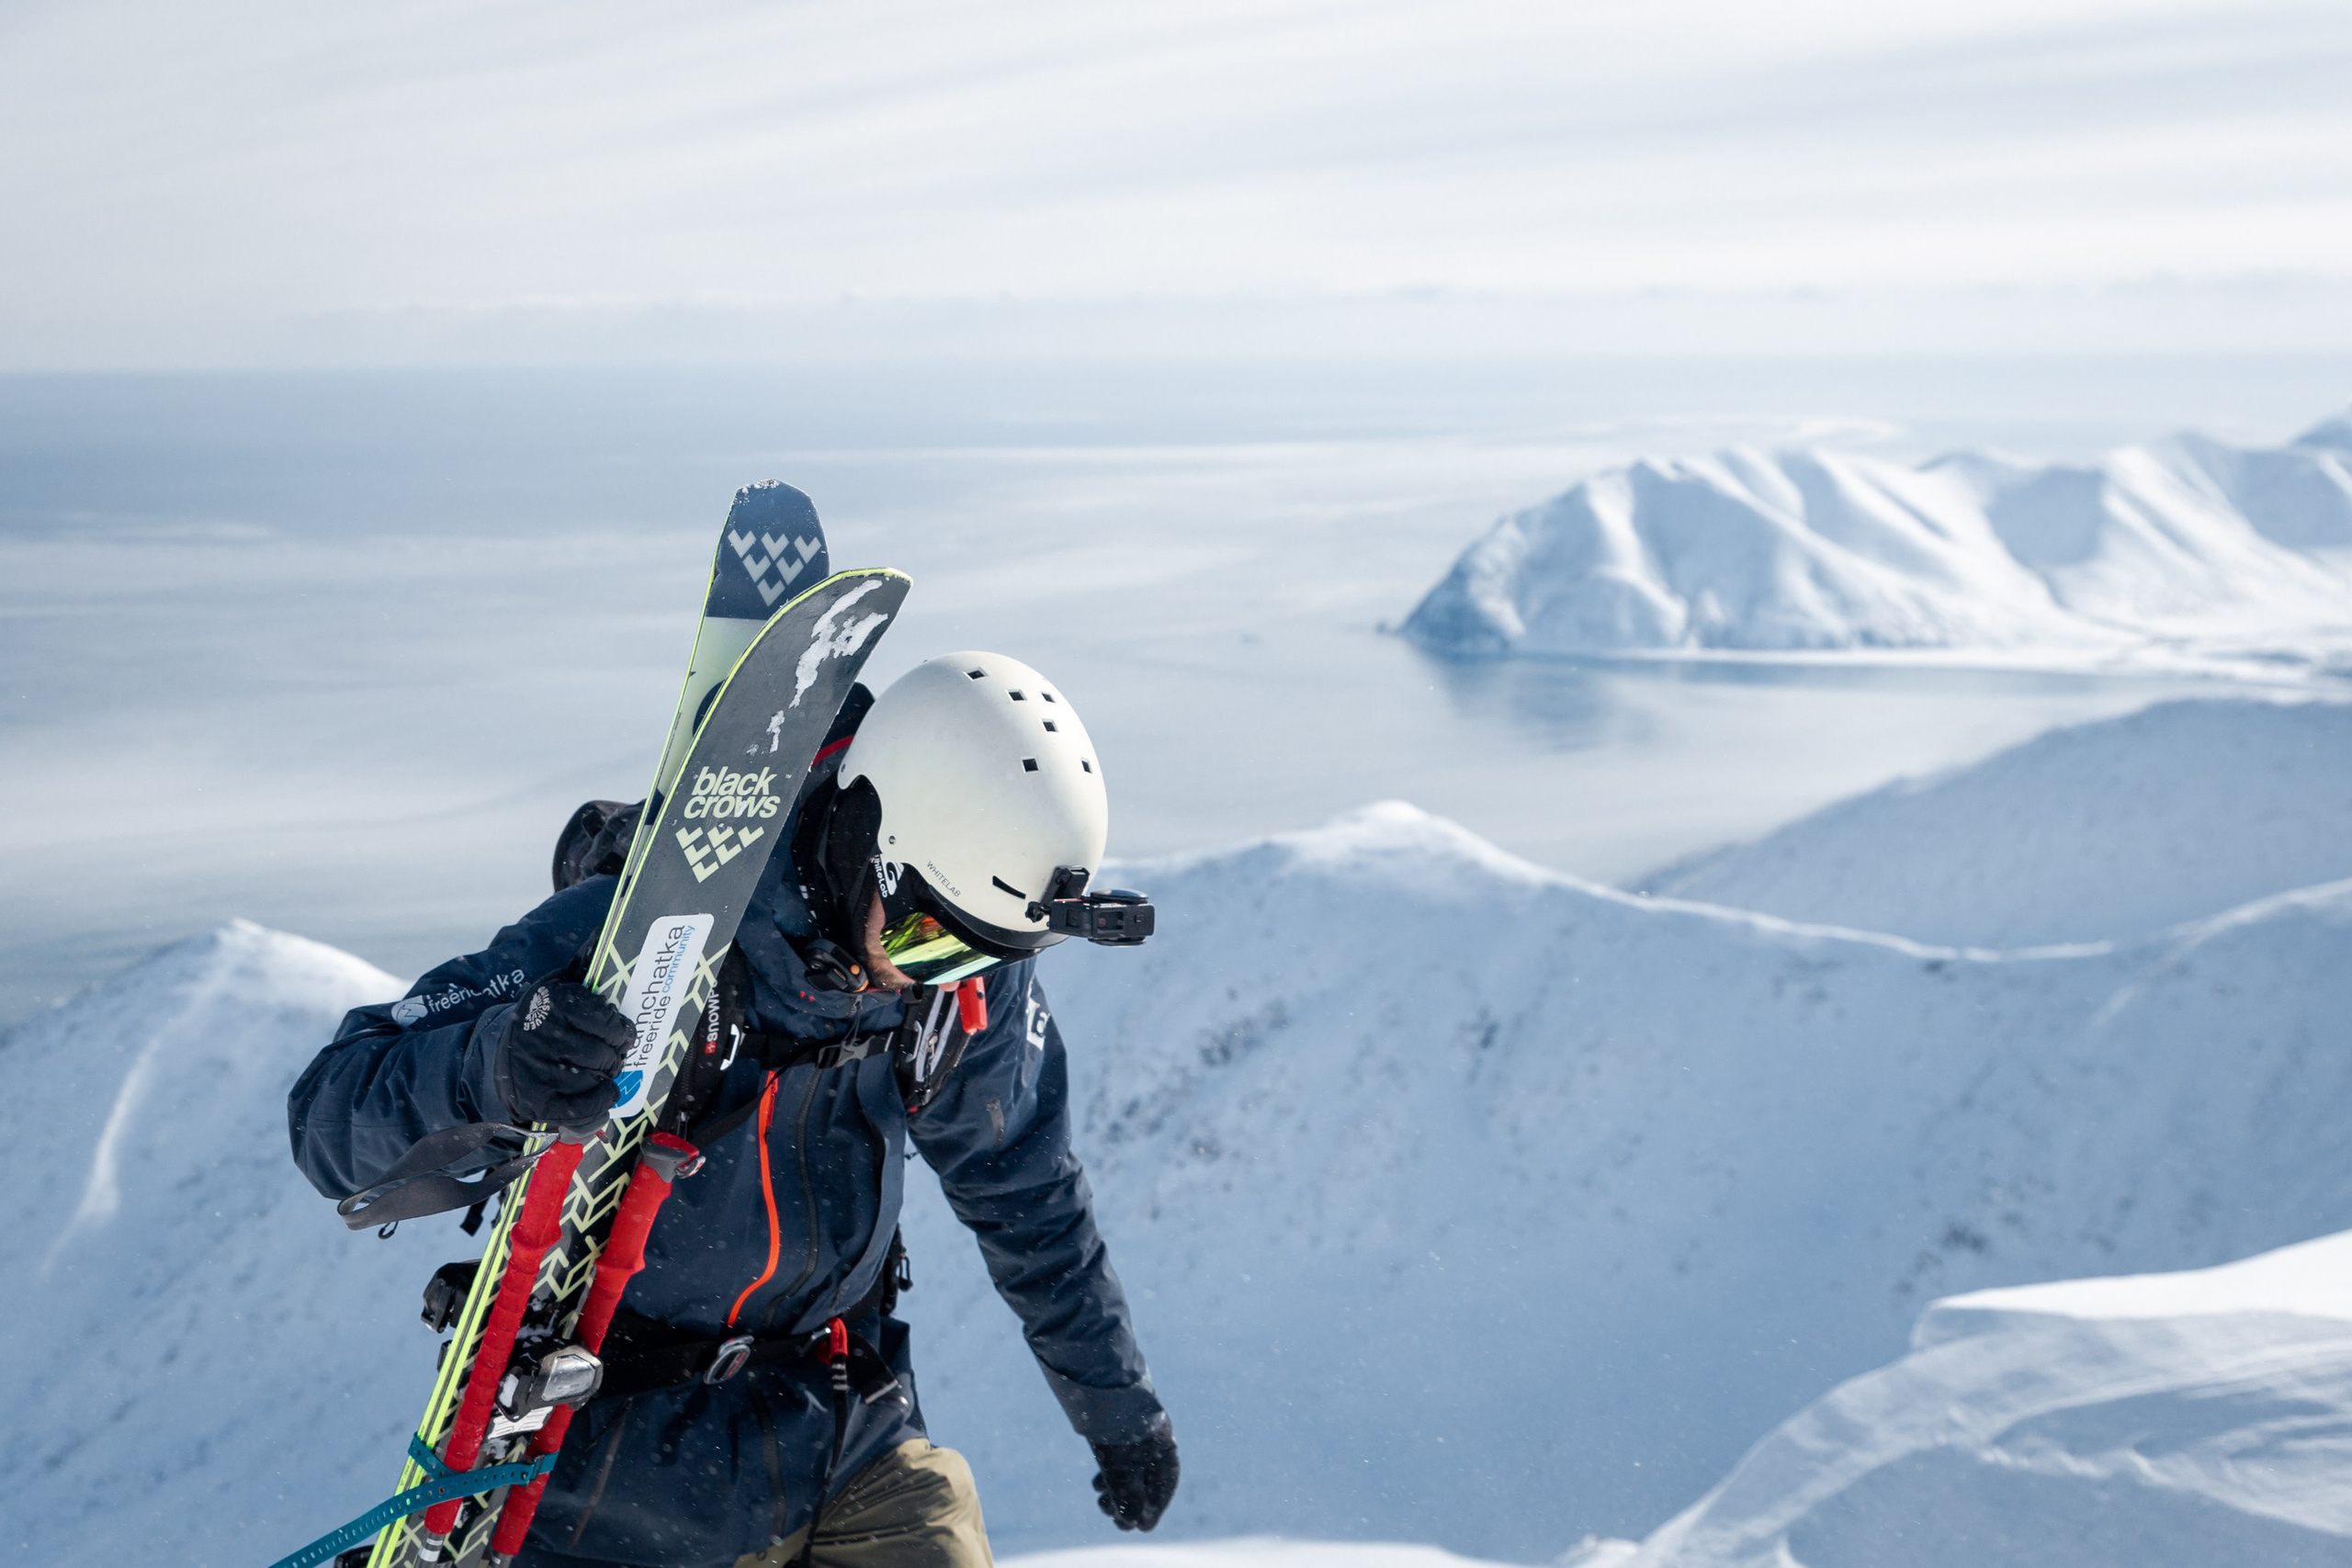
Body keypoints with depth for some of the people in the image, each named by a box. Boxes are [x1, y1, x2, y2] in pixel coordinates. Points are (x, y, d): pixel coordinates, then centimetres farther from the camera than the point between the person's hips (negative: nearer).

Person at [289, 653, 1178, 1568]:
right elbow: (330, 1118, -25)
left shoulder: (968, 977, -9)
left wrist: (1120, 1406, 19)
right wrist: (490, 1071, -46)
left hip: (852, 1441, 4)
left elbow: (1028, 1193, 9)